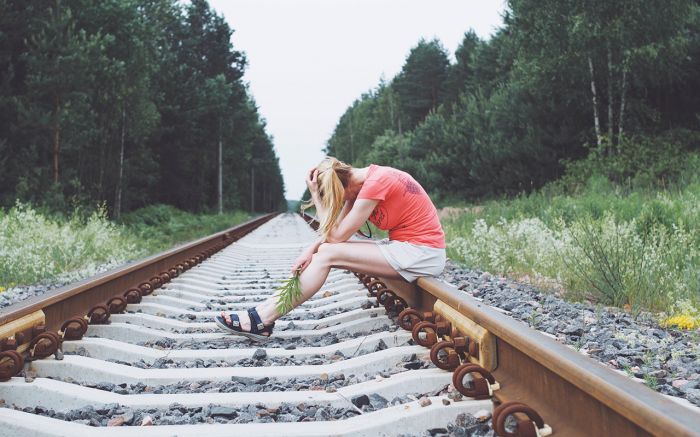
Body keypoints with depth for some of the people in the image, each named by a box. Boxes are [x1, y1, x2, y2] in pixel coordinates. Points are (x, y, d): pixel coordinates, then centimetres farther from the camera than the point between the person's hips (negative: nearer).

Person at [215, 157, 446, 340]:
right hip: (405, 247, 9)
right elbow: (337, 228, 2)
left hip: (423, 254, -9)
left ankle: (262, 319, -12)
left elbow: (337, 235, -17)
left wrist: (315, 195, -12)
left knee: (329, 254, -15)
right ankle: (265, 308, -4)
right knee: (324, 251, -2)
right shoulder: (360, 182, 9)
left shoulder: (376, 182, -20)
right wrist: (312, 248, -13)